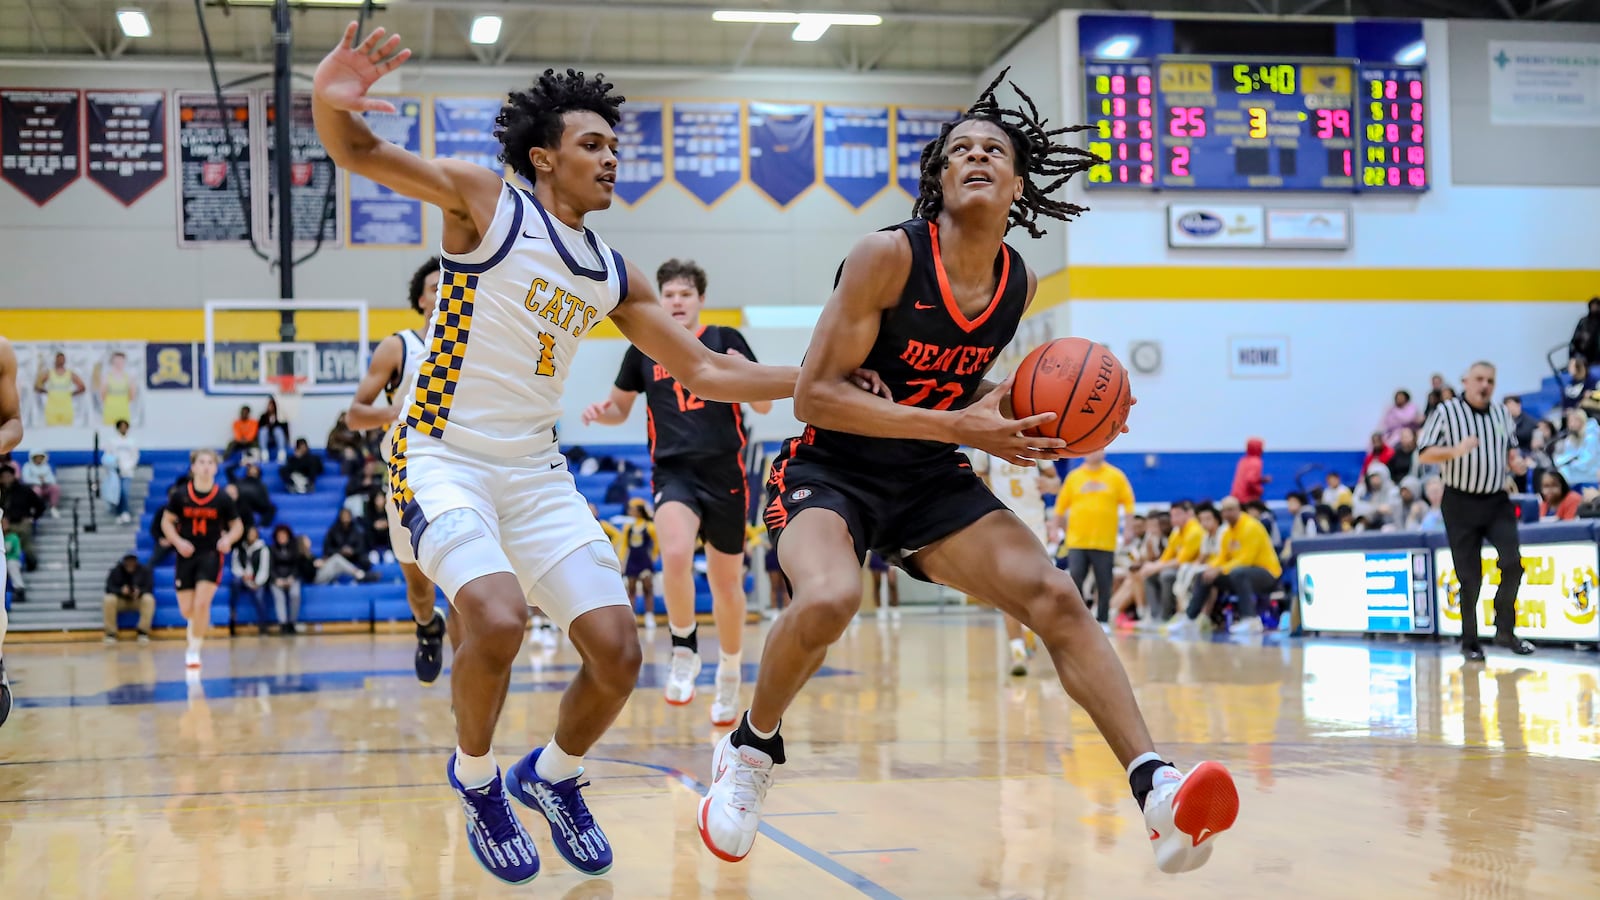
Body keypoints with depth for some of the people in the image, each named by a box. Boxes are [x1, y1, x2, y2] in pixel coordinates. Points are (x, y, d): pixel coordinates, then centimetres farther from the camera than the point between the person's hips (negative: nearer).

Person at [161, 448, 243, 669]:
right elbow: (166, 521, 5)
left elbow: (237, 526, 5)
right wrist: (178, 541, -12)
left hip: (211, 555, -2)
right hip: (186, 555, 2)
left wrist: (228, 539, -16)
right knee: (186, 610, 6)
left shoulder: (223, 498, -6)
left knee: (201, 603, -17)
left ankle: (194, 650, -2)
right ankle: (197, 626, 43)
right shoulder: (181, 495, -5)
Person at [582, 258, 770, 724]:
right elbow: (620, 406, 19)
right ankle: (684, 649, -8)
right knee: (675, 555, -29)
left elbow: (764, 406, 0)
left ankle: (729, 677, 29)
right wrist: (601, 411, -4)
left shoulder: (726, 340, 2)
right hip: (673, 472, 0)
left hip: (725, 474, 0)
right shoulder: (643, 349, 7)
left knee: (727, 581, 9)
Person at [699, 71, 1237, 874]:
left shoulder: (1019, 284, 2)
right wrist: (958, 426, -25)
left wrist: (1032, 420, -1)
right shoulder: (889, 256, -18)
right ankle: (751, 749, -4)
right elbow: (814, 394, -20)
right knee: (829, 600, -34)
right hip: (830, 469, -5)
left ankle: (1157, 795, -17)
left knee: (1053, 597, -13)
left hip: (929, 477, 5)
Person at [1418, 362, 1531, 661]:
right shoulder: (1446, 412, -4)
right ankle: (1469, 641, 13)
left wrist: (1515, 461, -1)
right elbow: (1426, 454, -7)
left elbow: (1511, 447, 23)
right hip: (1461, 502, -3)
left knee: (1512, 562, -12)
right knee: (1470, 577, 1)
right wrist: (1455, 451, -26)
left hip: (1497, 501, 4)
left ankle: (1505, 631, 4)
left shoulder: (1502, 413, 11)